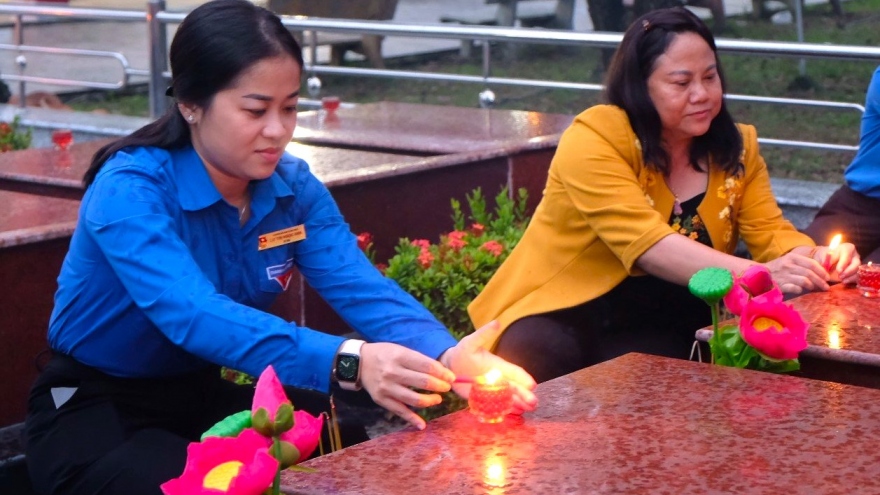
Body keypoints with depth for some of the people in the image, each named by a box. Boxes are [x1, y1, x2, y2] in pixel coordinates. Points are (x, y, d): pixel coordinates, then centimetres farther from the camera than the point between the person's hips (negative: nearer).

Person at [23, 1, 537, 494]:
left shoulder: (293, 187, -6)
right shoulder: (129, 190, -26)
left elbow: (360, 286, -18)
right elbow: (194, 315, -41)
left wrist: (445, 356, -41)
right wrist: (349, 363, -55)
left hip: (206, 395, 6)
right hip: (95, 406, -5)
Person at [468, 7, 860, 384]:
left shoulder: (736, 146, 4)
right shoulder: (595, 138, -17)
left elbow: (769, 233, 0)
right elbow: (646, 243, -28)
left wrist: (813, 258, -24)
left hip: (663, 330, 5)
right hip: (561, 315, -4)